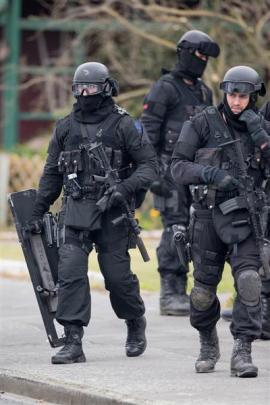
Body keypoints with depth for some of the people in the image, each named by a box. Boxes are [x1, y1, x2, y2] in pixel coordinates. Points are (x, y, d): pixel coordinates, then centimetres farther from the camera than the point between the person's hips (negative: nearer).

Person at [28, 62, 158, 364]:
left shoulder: (122, 125, -1)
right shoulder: (65, 128, 10)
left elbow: (149, 163, -2)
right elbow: (52, 173, 18)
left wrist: (126, 188, -18)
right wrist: (38, 211, 16)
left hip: (112, 212, -3)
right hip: (75, 211, 3)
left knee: (117, 274, 2)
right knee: (70, 272, -11)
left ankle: (136, 323, 31)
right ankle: (73, 342, -11)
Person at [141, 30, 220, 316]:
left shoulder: (204, 92, 19)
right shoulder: (165, 88, -5)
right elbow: (148, 131, -11)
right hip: (171, 167, -8)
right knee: (176, 228, -12)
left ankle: (180, 292, 8)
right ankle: (170, 295, -10)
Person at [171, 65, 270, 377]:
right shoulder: (203, 124, -1)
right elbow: (178, 167, -4)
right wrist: (211, 174, -20)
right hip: (209, 214, 0)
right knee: (204, 289, 6)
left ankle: (242, 352, -18)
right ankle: (208, 344, 33)